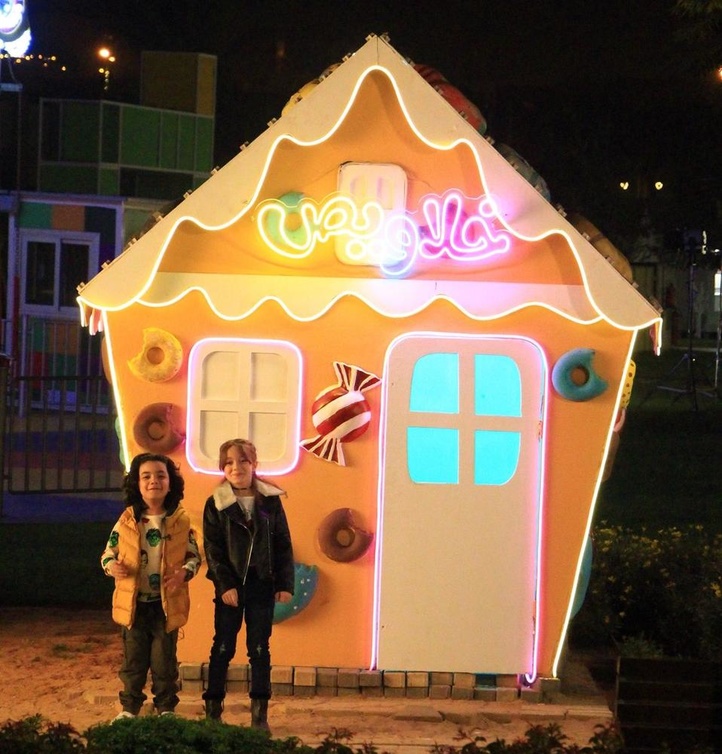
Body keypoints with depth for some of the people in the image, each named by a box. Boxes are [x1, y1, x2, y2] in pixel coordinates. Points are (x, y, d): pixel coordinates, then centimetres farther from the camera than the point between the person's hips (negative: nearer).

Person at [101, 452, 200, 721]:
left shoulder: (181, 521, -3)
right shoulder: (127, 521, -3)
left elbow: (194, 556, 5)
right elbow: (108, 553, 6)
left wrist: (184, 572, -15)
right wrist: (112, 566, -16)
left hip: (167, 604, -1)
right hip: (134, 604, 1)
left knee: (164, 662, 8)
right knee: (133, 660, 9)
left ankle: (166, 709, 22)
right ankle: (130, 708, 23)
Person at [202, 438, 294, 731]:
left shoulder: (271, 501, 2)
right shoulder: (216, 504, -1)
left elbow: (284, 545, 4)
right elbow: (212, 549, -4)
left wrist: (285, 584, -1)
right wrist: (224, 584, -13)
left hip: (262, 586, 1)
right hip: (230, 587, -1)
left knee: (260, 650, 5)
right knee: (222, 649, 5)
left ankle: (260, 713, 11)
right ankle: (212, 710, 14)